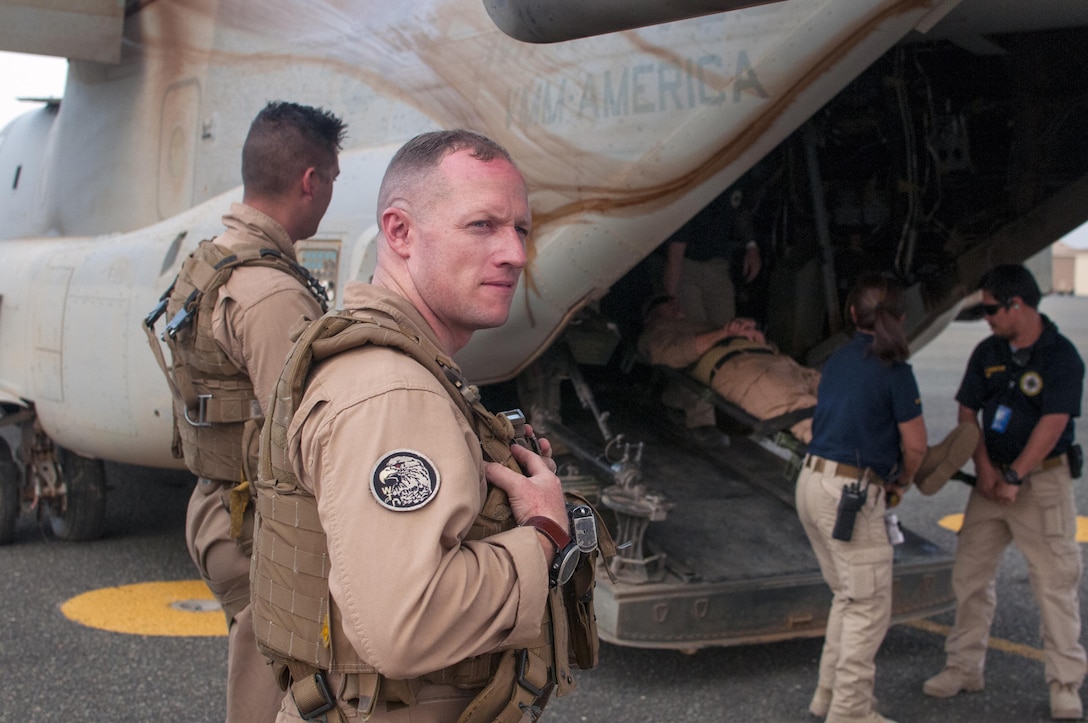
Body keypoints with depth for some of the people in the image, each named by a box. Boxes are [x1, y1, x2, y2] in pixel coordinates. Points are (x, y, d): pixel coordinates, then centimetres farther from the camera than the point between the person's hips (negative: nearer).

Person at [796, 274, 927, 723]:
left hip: (813, 481, 8)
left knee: (847, 596, 20)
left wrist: (886, 478, 18)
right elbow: (915, 444, -5)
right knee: (870, 606, 1)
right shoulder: (893, 370, -8)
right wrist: (900, 482, 14)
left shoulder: (837, 361, 13)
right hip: (851, 494, -8)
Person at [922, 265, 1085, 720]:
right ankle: (964, 667, 21)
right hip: (993, 478, 6)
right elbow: (968, 413, 7)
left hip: (1043, 481, -6)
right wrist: (984, 468, -5)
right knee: (969, 573, 9)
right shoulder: (988, 354, 5)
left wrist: (1014, 477, -18)